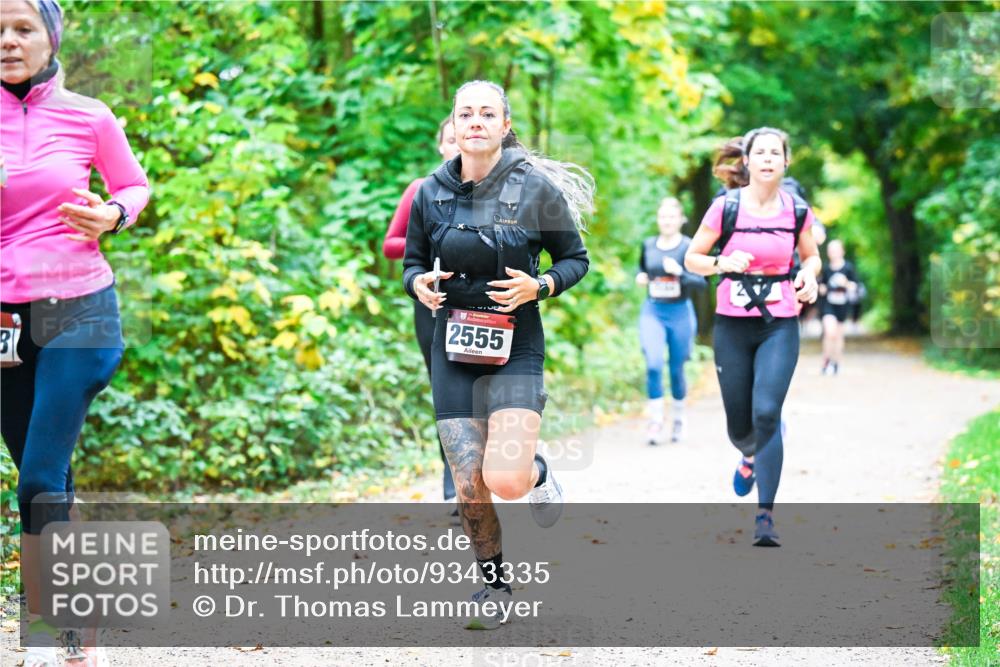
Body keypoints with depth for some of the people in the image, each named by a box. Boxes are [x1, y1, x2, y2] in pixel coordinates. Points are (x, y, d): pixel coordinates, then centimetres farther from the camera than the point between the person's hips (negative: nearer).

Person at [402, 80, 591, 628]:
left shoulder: (536, 187, -5)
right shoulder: (431, 193, 3)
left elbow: (576, 258, 4)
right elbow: (412, 262, 15)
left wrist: (540, 285, -15)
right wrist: (418, 284, -8)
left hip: (515, 349, -3)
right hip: (453, 347, 3)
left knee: (505, 480, -19)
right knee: (469, 487, -1)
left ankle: (538, 472, 19)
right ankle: (493, 582, 25)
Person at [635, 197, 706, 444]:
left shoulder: (689, 247, -7)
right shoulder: (648, 245, 5)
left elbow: (701, 282, -11)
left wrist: (680, 272, -27)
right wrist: (640, 277, 1)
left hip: (680, 312, -2)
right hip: (652, 311, 2)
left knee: (677, 369, 8)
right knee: (653, 364, -16)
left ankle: (678, 419, 29)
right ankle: (656, 419, -6)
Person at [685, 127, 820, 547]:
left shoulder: (797, 211, 1)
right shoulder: (726, 208, -5)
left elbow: (810, 256, 17)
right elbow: (691, 259, 2)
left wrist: (809, 277, -5)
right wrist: (723, 264, -17)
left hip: (780, 327, 0)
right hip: (732, 327, 0)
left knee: (766, 412, -18)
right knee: (738, 424, 8)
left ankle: (765, 515, -12)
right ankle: (750, 457, 48)